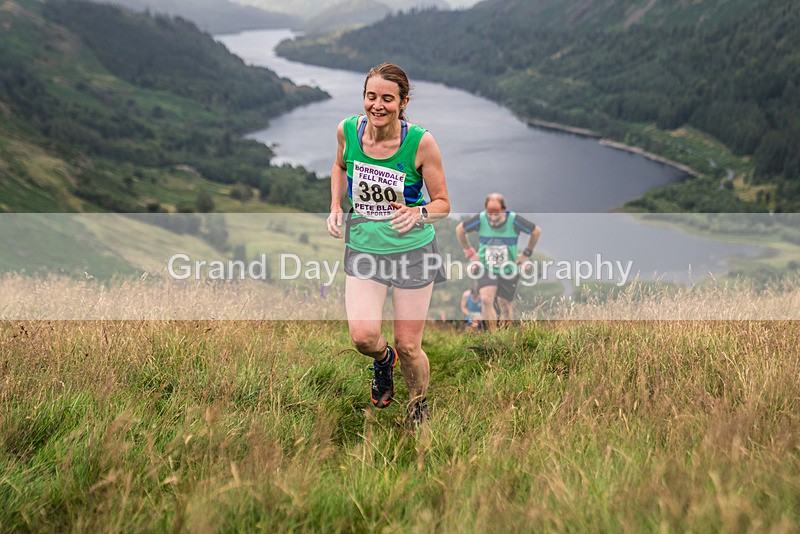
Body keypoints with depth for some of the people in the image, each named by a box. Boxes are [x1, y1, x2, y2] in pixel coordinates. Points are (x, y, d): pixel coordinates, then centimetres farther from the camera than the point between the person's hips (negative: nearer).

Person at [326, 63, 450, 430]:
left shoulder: (421, 142, -17)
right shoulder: (348, 130, -8)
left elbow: (442, 203, -7)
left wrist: (418, 213, -28)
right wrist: (336, 207, 0)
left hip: (413, 251, -2)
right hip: (363, 248, 2)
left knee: (409, 346, 2)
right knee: (363, 336, -15)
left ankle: (419, 404, 35)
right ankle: (384, 360, 25)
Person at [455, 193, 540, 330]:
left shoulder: (514, 220, -16)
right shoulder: (480, 220, -13)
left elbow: (536, 231, 1)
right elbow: (459, 229, 5)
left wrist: (526, 253, 4)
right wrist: (469, 252, 4)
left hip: (508, 270, 0)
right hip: (486, 268, 0)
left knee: (506, 307, 4)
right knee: (486, 300, -22)